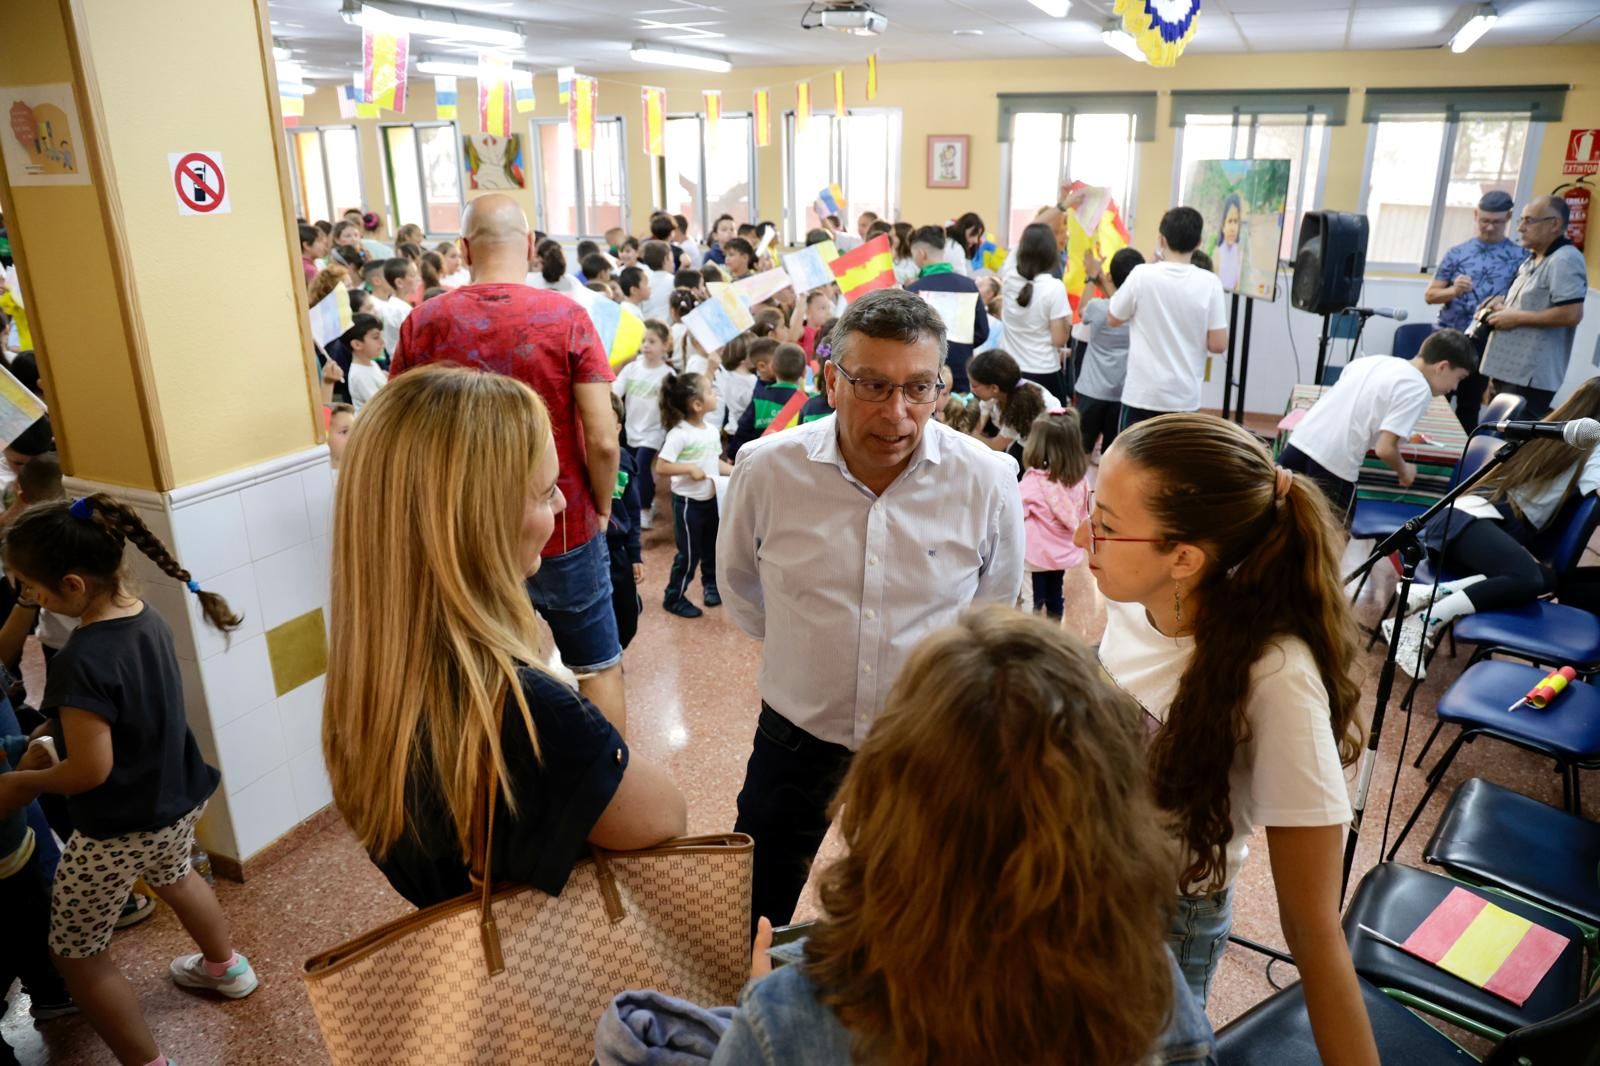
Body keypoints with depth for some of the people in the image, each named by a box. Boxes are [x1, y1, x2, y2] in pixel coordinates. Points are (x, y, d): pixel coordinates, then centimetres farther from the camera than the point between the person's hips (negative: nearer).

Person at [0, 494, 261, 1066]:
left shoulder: (83, 661, -32)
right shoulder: (146, 615, -7)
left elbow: (91, 770, -27)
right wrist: (59, 730, 5)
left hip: (118, 829, -8)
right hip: (176, 798, 8)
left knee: (76, 954, 13)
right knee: (175, 876, 36)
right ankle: (228, 967, 57)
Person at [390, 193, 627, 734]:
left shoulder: (424, 323, -7)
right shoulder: (566, 317, -12)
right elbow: (602, 440, -17)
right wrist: (601, 508, 1)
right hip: (564, 530, -2)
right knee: (598, 667, 16)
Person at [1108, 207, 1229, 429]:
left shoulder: (1142, 275, -9)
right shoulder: (1209, 283, -6)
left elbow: (1112, 319, 7)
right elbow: (1218, 345, -7)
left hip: (1142, 393, -1)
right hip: (1185, 397, 1)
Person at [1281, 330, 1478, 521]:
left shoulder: (1374, 360, 17)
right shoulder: (1418, 389, -6)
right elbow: (1385, 449, -12)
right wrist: (1404, 472, 9)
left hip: (1298, 444, 7)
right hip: (1332, 465, -7)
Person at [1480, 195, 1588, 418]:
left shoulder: (1564, 260, -15)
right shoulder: (1533, 258, 17)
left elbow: (1571, 314, -24)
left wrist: (1517, 318, -17)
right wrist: (1504, 303, 10)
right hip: (1508, 369, 10)